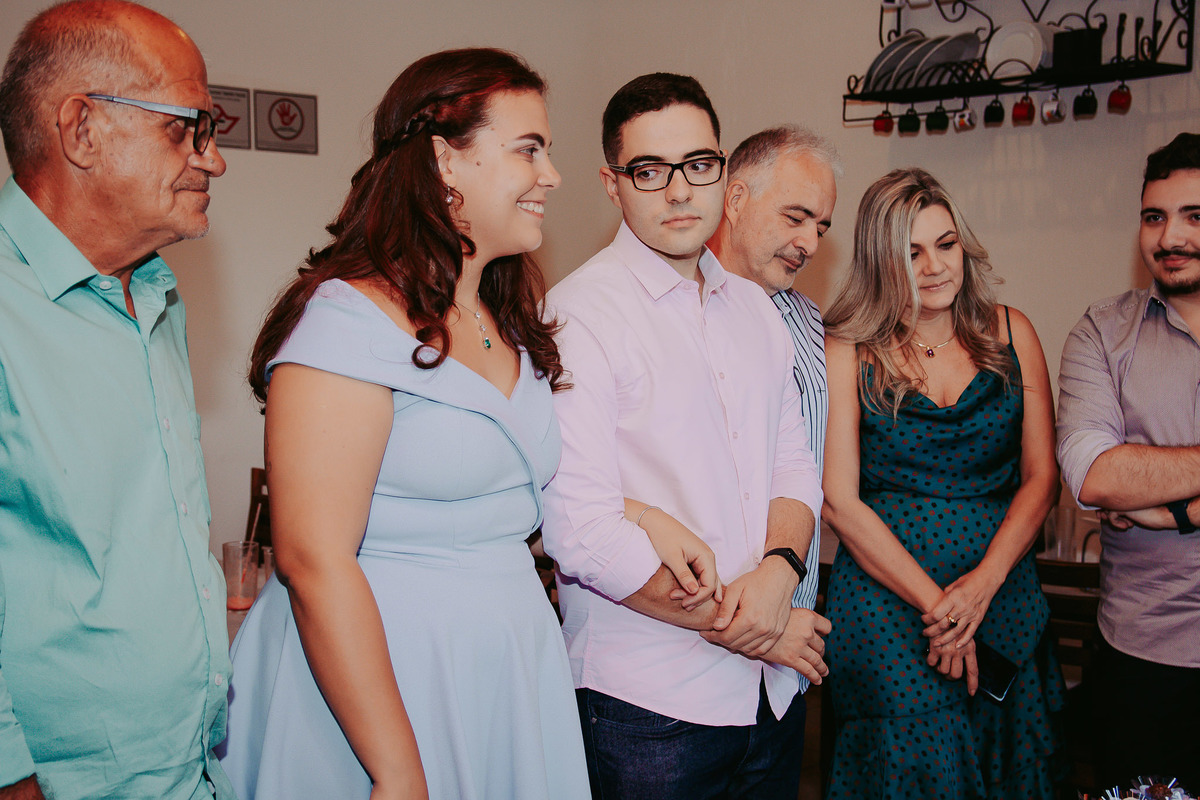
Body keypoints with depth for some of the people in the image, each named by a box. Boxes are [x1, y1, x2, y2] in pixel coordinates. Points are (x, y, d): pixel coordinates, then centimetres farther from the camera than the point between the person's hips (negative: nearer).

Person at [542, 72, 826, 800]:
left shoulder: (756, 308, 10)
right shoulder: (579, 313, -13)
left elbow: (796, 469, 9)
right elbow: (582, 532, -20)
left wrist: (778, 569, -12)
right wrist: (736, 627, -12)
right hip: (647, 705, -6)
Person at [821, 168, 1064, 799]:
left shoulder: (1010, 333, 4)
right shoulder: (846, 351, -5)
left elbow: (1041, 476, 2)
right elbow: (839, 500, -9)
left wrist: (983, 582, -11)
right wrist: (934, 603, -12)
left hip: (1004, 593, 3)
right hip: (885, 597, -3)